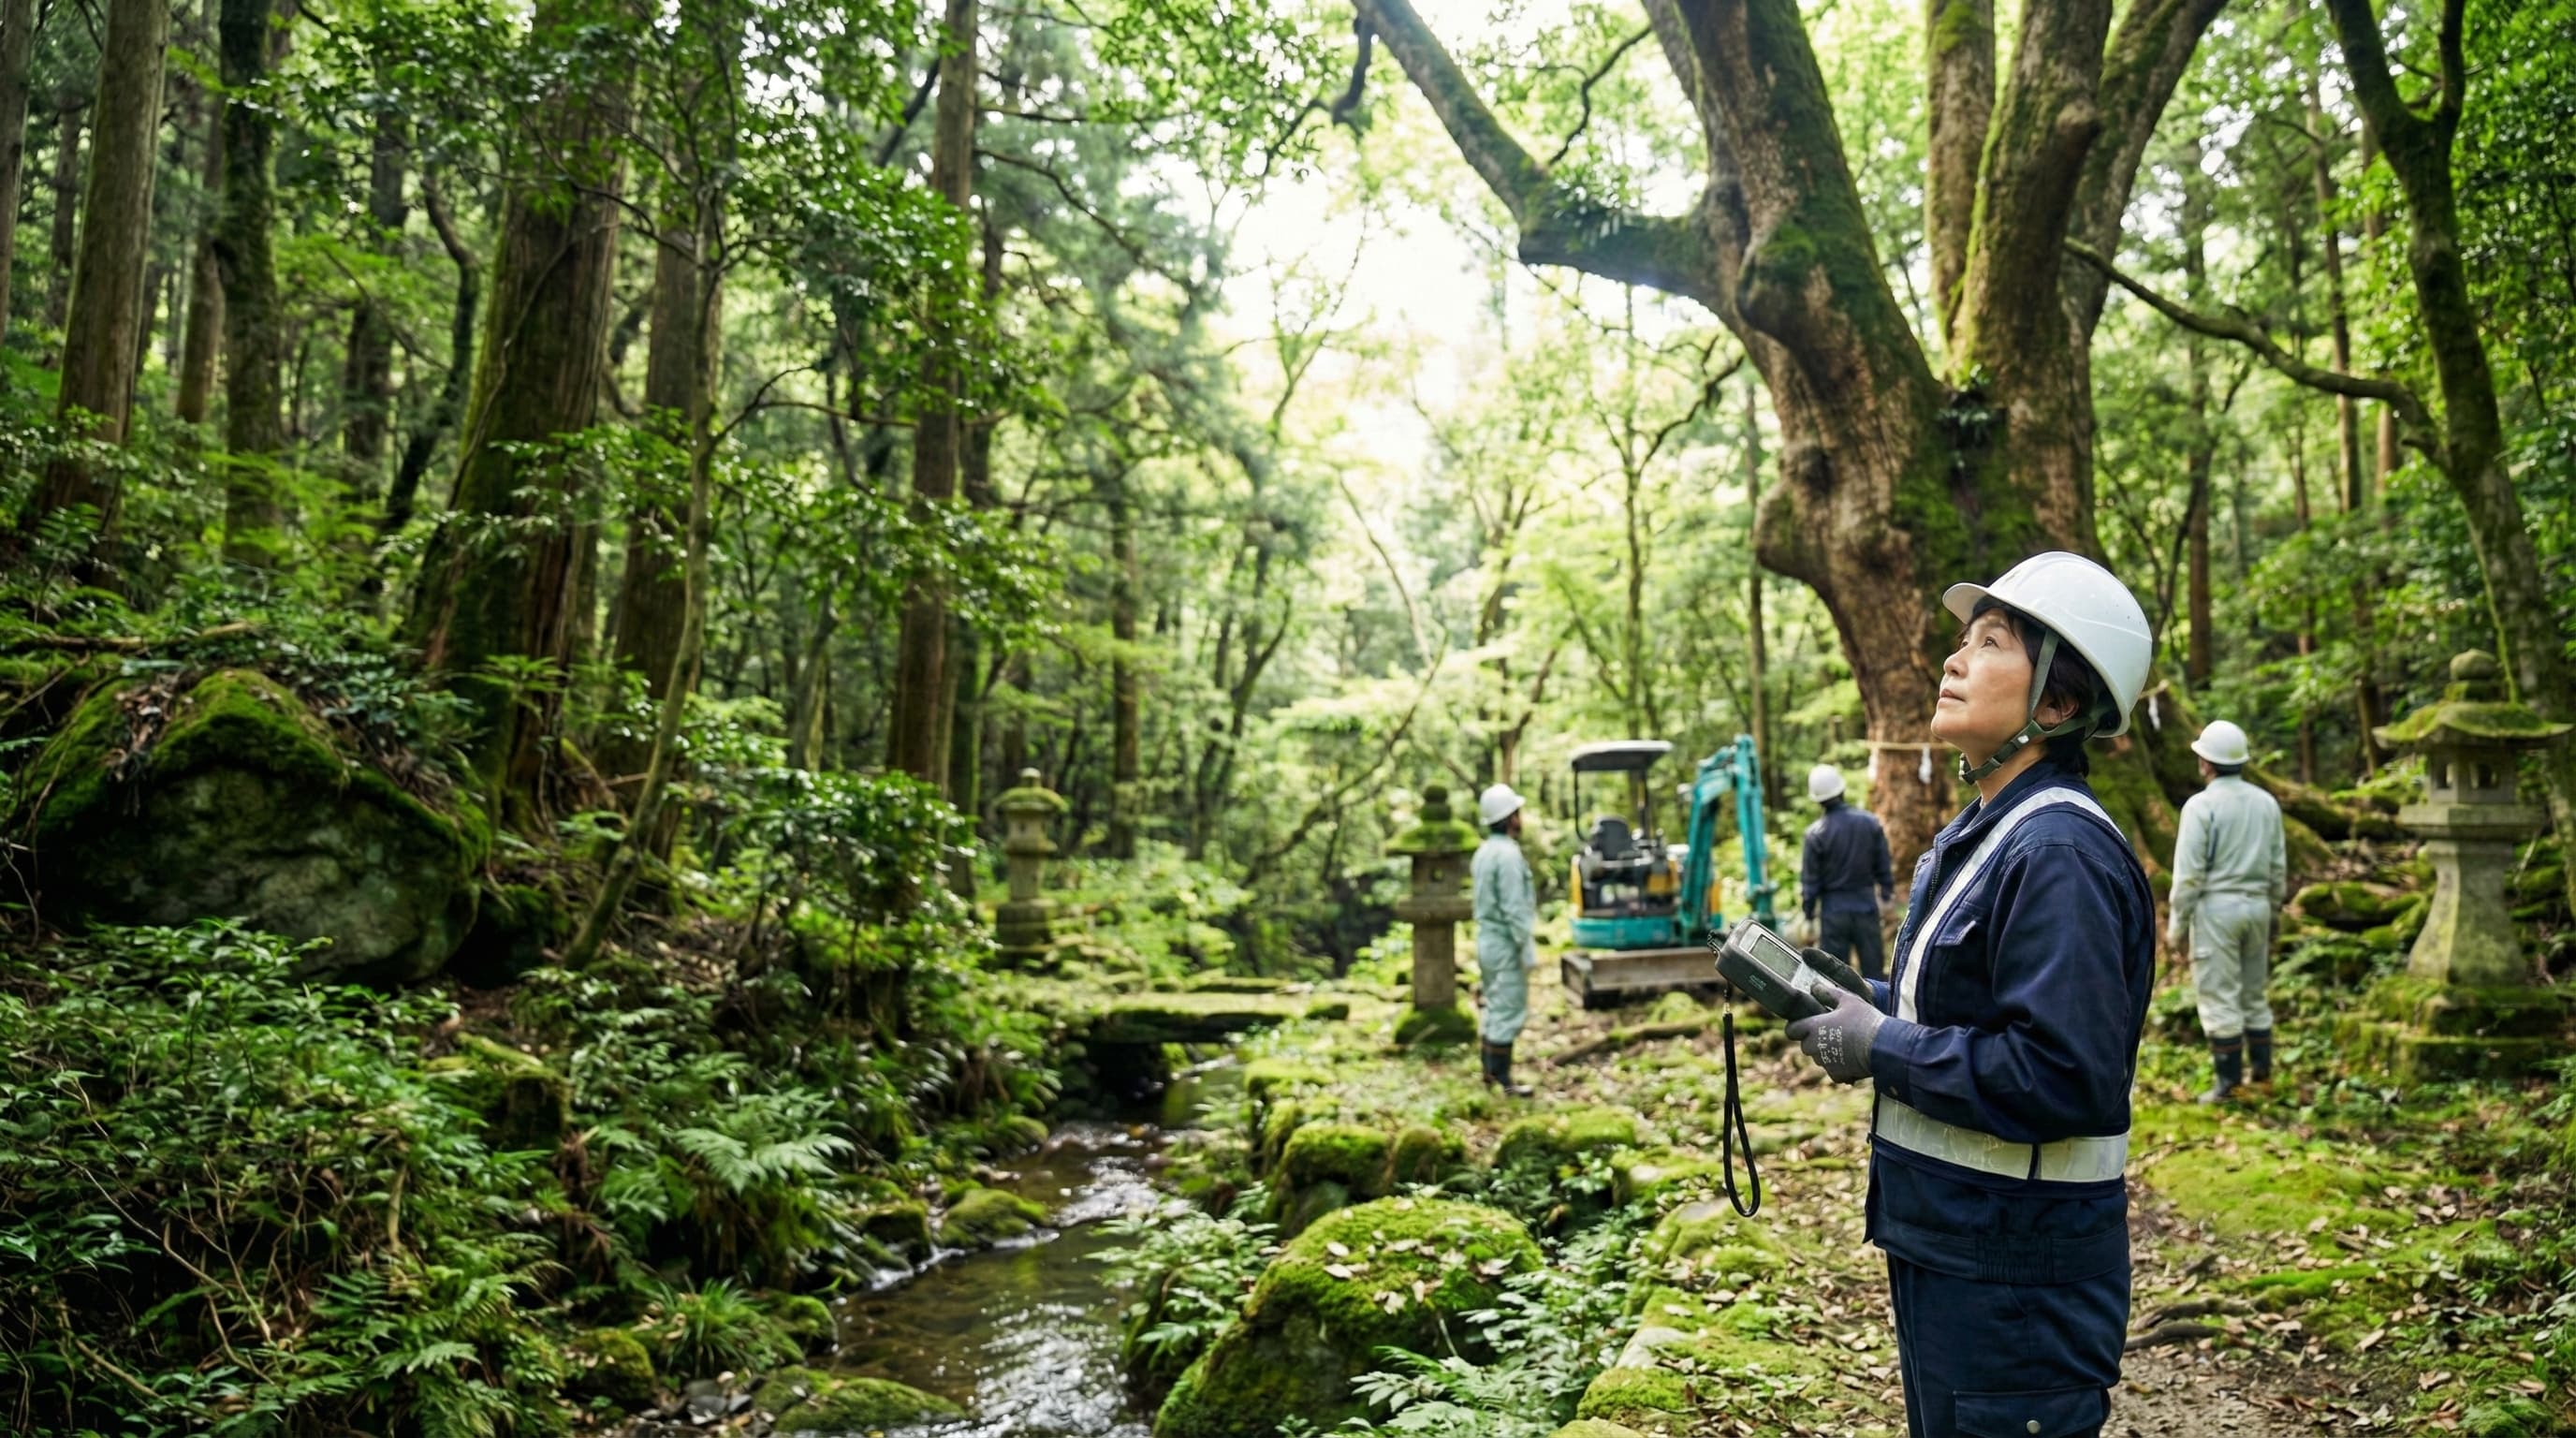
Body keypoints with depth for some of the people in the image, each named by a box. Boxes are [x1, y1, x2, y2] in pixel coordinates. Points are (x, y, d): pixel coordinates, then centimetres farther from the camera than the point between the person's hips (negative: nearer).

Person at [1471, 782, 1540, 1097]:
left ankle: (1490, 1071, 25)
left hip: (1487, 939, 9)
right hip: (1506, 944, -9)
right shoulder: (1508, 854, -19)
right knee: (1509, 1011, -4)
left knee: (1494, 1008, 17)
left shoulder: (1484, 850, 10)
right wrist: (1528, 949, -18)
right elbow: (1514, 908, -22)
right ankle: (1502, 1081, 0)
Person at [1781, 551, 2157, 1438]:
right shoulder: (1980, 832, 9)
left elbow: (2065, 1074, -28)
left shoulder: (2057, 852, -22)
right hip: (1942, 1243, 10)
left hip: (2018, 1273, -10)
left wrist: (1880, 1050, -20)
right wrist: (1854, 1002, 2)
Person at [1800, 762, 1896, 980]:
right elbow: (1883, 866, 4)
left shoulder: (1816, 833, -12)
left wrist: (1809, 915, 2)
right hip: (1866, 904, 3)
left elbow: (1809, 880, -7)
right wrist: (1886, 893, 18)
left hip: (1833, 909, -2)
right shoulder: (1870, 822, -5)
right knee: (1873, 967, 12)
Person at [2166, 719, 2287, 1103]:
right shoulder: (2267, 803, 6)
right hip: (2256, 906, 6)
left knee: (2220, 999, -2)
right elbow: (2278, 866, 11)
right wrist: (2274, 912, 20)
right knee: (2254, 996, 17)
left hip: (2216, 908, -6)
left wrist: (2177, 922, -7)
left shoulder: (2201, 805, -13)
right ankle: (2262, 1073, 21)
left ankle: (2227, 1084, 0)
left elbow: (2188, 872, -14)